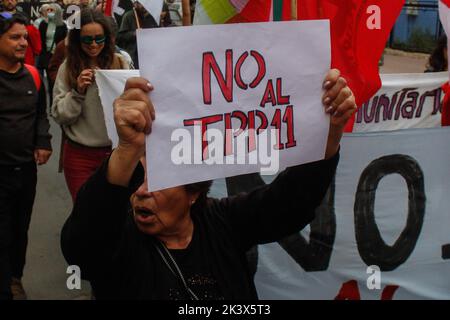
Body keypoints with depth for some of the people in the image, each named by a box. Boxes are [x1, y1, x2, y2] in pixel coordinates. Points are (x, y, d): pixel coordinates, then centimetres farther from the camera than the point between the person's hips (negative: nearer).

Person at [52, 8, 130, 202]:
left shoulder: (120, 63, -2)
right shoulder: (68, 68, -4)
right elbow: (60, 116, -4)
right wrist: (77, 91, -17)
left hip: (115, 150, 1)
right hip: (79, 155, 0)